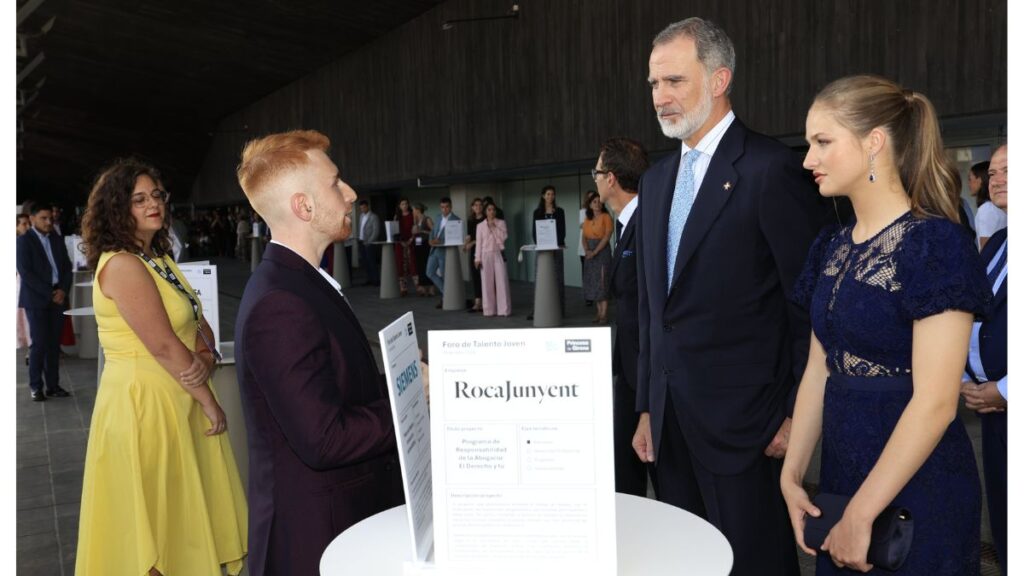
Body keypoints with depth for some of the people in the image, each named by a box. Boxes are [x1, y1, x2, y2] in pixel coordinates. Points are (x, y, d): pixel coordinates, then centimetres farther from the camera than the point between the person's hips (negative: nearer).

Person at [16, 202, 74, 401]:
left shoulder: (57, 239, 14)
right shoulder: (24, 240, -2)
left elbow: (67, 267, 12)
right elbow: (25, 273, -9)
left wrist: (63, 291, -4)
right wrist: (50, 294, -13)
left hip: (58, 297, 4)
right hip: (36, 299, -4)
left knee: (54, 343, 6)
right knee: (39, 343, -4)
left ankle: (53, 385, 11)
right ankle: (36, 386, 5)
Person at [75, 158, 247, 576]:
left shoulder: (161, 259, 11)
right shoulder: (122, 265, -17)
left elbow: (198, 324, 10)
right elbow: (164, 346, -21)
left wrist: (206, 356, -12)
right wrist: (210, 402, -14)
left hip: (178, 400, 9)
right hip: (143, 404, -9)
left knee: (183, 513, 18)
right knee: (152, 520, 6)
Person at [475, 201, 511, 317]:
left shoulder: (501, 223, 6)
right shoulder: (480, 225, 6)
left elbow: (504, 237, -7)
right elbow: (479, 242, 4)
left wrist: (494, 226, -8)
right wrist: (477, 258, -1)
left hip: (498, 254, 0)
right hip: (486, 255, 0)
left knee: (501, 281, -5)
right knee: (487, 282, 1)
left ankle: (504, 309, -2)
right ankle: (489, 309, 7)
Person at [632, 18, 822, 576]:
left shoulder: (771, 169, -11)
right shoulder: (657, 179, 12)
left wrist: (798, 415, -10)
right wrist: (647, 407, 13)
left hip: (742, 422, -7)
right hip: (671, 420, 7)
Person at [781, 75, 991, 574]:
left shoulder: (936, 245, -16)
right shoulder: (833, 247, 6)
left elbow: (935, 402, -20)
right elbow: (820, 370, 7)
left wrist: (862, 514, -18)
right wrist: (792, 475, 2)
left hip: (916, 492, -7)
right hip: (841, 473, 7)